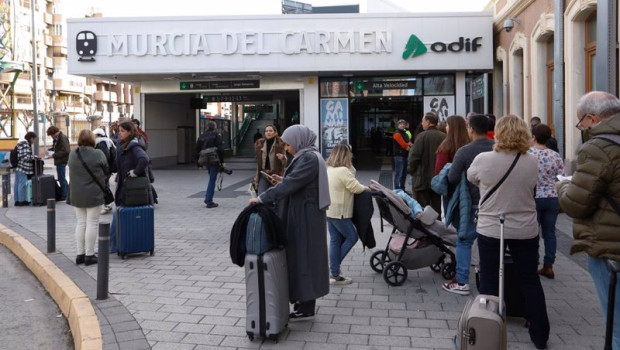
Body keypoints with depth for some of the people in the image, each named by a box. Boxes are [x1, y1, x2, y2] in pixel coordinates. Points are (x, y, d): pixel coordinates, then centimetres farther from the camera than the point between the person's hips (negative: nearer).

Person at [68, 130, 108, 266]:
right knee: (92, 223, 2)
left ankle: (80, 254, 15)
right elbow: (106, 170, -1)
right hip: (93, 194, -5)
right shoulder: (98, 154, -11)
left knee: (81, 223, 12)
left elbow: (70, 172, 8)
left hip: (76, 194, 5)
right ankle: (89, 255, 4)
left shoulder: (72, 154, 2)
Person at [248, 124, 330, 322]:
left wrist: (262, 198, -23)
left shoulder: (309, 158, -19)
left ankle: (306, 309, 8)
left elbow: (291, 184, -25)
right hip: (303, 215, 10)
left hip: (306, 217, -10)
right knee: (302, 257, 15)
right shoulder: (307, 156, 13)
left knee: (305, 257, -2)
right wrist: (283, 182, 6)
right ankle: (303, 301, 25)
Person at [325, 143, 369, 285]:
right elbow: (355, 187, -16)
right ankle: (335, 266, 8)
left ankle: (334, 273, 14)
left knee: (335, 240, 11)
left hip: (329, 211, 9)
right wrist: (365, 188, 2)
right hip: (340, 213, -9)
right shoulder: (343, 171, -19)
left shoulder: (328, 169, 10)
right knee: (352, 237, 6)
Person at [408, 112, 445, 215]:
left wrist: (411, 169, 2)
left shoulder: (422, 136, -14)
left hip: (422, 179, -5)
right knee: (437, 208, 14)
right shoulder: (444, 137, 0)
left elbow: (414, 156, -15)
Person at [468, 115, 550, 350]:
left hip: (490, 229, -2)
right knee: (530, 281, 12)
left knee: (489, 282, 9)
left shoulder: (483, 159, -12)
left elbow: (471, 179, 7)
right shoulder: (532, 162, -6)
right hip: (525, 230, 2)